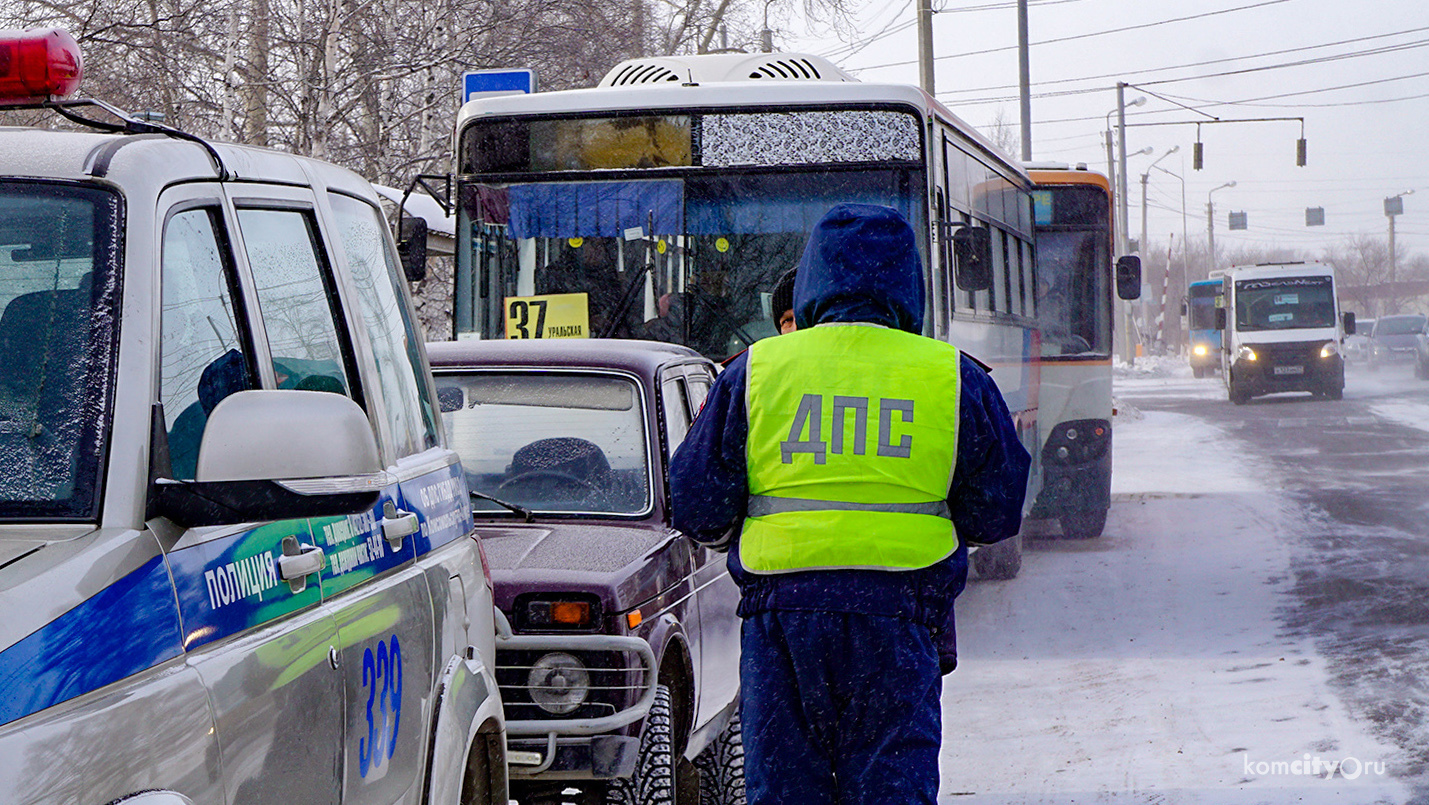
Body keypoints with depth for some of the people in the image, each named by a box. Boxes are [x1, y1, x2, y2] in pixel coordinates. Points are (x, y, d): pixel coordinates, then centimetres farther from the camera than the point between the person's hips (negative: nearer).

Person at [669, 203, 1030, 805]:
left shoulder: (754, 371, 3)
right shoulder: (955, 378, 4)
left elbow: (695, 508, 4)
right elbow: (996, 514, 9)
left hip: (780, 613, 1)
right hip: (898, 618, 0)